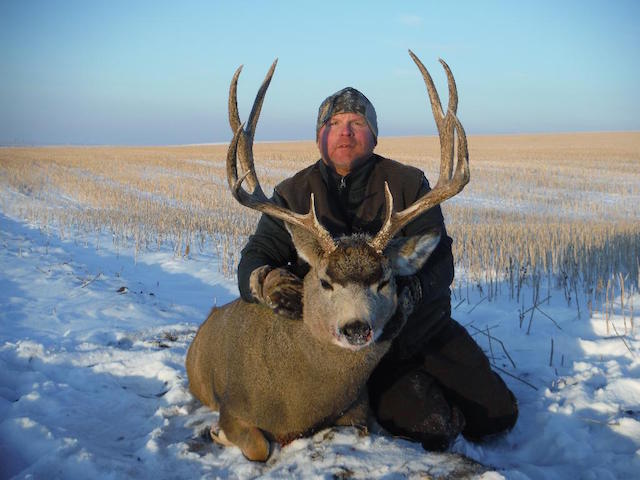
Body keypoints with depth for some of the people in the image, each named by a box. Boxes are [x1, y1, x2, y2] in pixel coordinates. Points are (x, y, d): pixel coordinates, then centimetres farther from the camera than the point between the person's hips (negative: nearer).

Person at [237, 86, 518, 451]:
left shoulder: (408, 183, -5)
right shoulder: (294, 194, -1)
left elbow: (439, 262, -12)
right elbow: (255, 257, -7)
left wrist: (410, 288, -35)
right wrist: (267, 280, -32)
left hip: (426, 327, 2)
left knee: (497, 416, 2)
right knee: (429, 429, -20)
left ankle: (428, 382, 26)